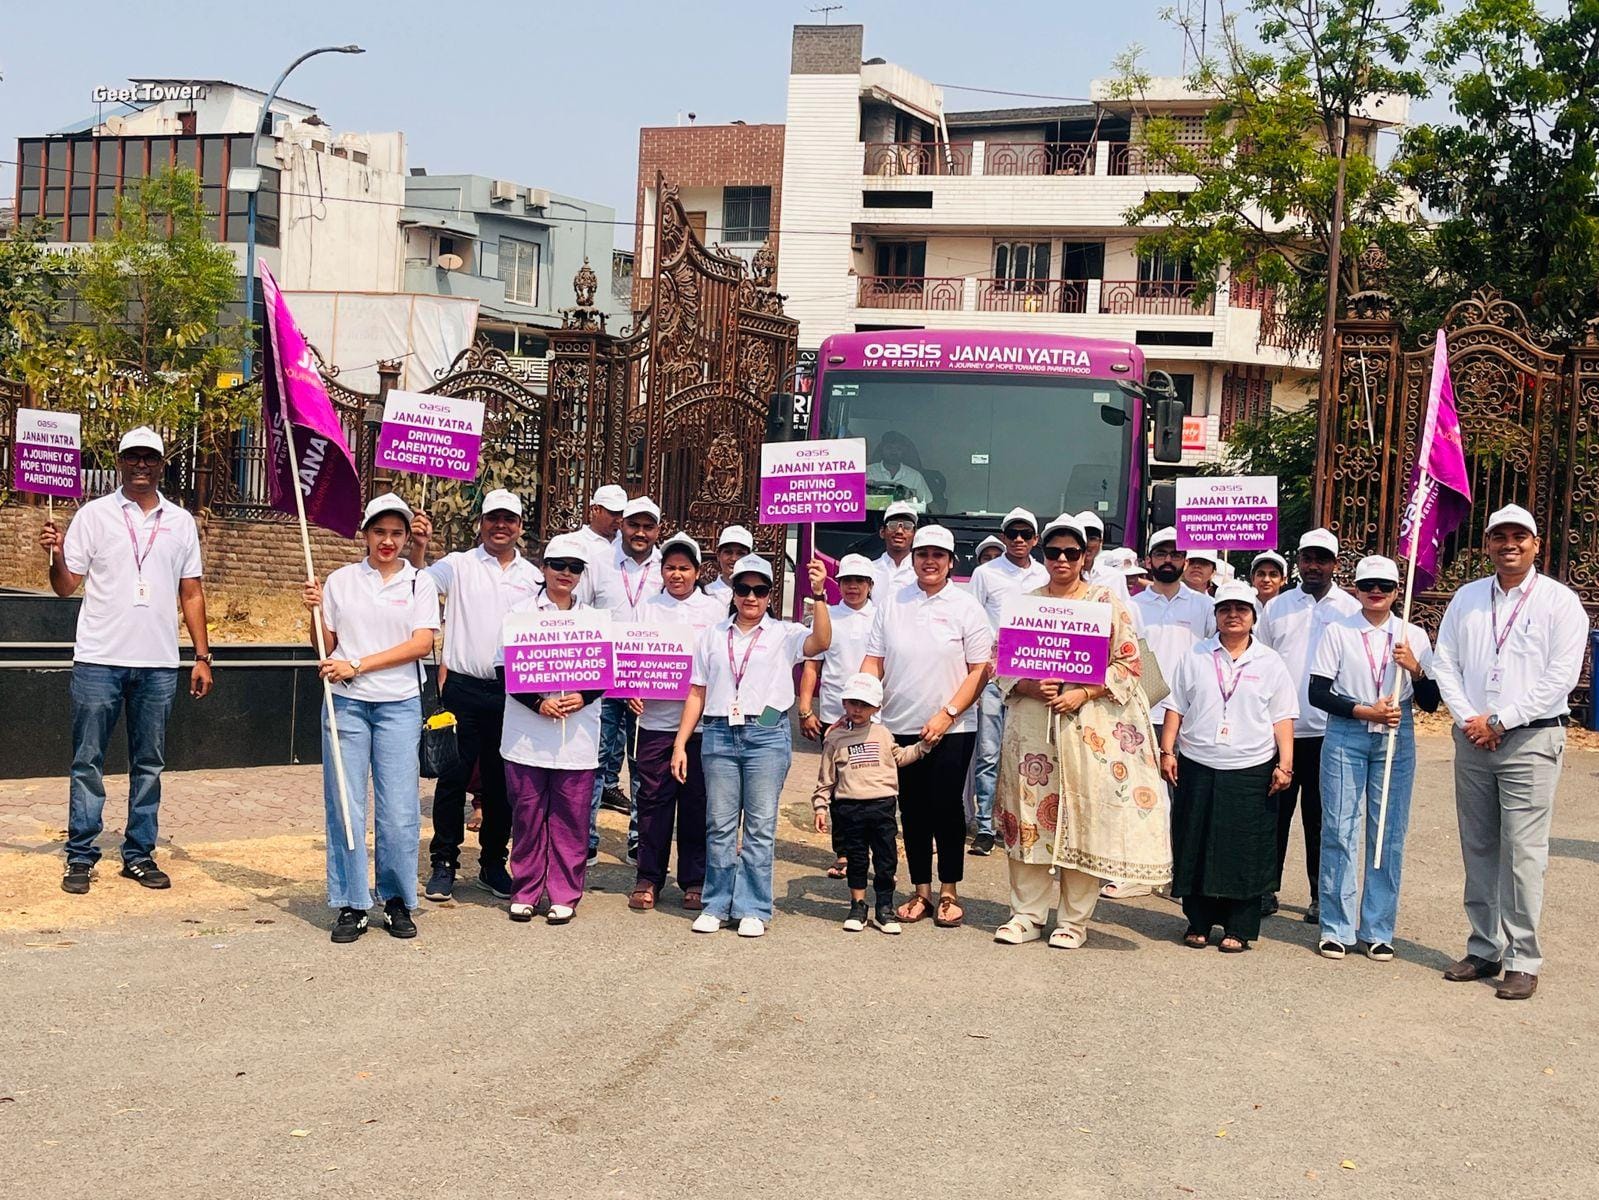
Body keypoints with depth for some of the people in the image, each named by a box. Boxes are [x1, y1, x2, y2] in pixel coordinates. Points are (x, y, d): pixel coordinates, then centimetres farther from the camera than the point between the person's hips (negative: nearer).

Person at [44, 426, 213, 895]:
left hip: (159, 663, 3)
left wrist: (202, 656, 7)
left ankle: (139, 854, 16)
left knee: (149, 764, 8)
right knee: (88, 762, 2)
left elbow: (191, 593, 13)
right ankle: (80, 857, 8)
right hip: (99, 660, -2)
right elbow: (66, 585, 1)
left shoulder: (181, 522, 10)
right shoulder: (94, 515, 3)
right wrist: (56, 555, -19)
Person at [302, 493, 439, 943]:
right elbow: (325, 646, 13)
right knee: (344, 804, 0)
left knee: (399, 809, -3)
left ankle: (397, 900, 13)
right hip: (346, 703, 1)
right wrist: (315, 610, -5)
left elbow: (422, 644, -6)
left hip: (399, 704, -1)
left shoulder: (419, 583, 5)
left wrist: (358, 665, -11)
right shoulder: (340, 581, 9)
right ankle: (351, 905, 9)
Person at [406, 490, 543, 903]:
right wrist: (418, 548, -37)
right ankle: (443, 863, 11)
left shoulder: (534, 577, 9)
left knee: (500, 781, 10)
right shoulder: (458, 565, 1)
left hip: (511, 692, 3)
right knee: (453, 777, 2)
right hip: (462, 688, -3)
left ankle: (493, 864, 22)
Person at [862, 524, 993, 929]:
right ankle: (921, 892, 20)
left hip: (951, 730, -3)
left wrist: (947, 715, -13)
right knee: (912, 810, 9)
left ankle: (949, 893, 13)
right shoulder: (891, 603, 7)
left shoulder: (966, 608, -1)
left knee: (946, 807, -1)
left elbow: (980, 671, -4)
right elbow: (873, 661, 8)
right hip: (900, 728, 3)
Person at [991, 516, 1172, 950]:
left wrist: (1083, 693, -13)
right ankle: (1027, 914, 11)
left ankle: (1075, 921, 7)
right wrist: (1030, 687, -10)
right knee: (1029, 813, 2)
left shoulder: (1107, 602, 4)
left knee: (1084, 816, -2)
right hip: (1031, 723, 2)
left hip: (1089, 725, -2)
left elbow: (1129, 663, -1)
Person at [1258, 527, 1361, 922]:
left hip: (1329, 730, -1)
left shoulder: (1352, 610, 5)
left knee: (1321, 816, 5)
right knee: (1275, 811, 5)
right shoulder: (1277, 607, 10)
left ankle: (1322, 896, 13)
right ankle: (1267, 888, 14)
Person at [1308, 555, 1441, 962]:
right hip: (1345, 738, -1)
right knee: (1339, 831, -1)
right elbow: (1318, 692, -2)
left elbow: (1430, 703, 5)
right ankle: (1336, 928, 8)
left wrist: (1415, 669, -13)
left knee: (1389, 834, 3)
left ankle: (1378, 931, 11)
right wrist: (1364, 711, -12)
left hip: (1396, 741, 1)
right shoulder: (1338, 632, 2)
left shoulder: (1414, 637, 7)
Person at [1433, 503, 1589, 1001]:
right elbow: (1445, 663, 8)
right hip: (1472, 739, 4)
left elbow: (1561, 676, -9)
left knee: (1523, 853, -6)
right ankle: (1484, 949, 18)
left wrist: (1500, 720, -12)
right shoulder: (1467, 598, 11)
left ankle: (1523, 961, -1)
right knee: (1478, 849, 9)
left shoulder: (1559, 601, -2)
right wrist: (1469, 720, -6)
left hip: (1530, 740, -4)